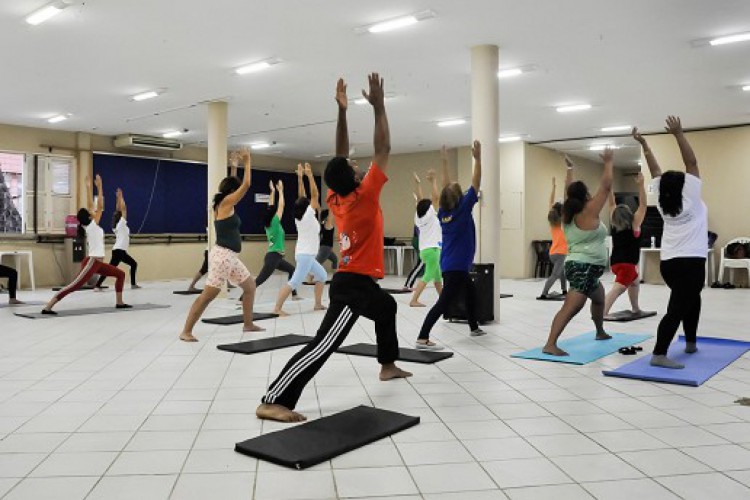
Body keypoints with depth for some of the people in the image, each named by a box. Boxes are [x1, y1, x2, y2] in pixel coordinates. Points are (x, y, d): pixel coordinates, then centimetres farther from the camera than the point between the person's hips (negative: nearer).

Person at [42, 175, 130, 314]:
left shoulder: (89, 226, 12)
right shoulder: (92, 225, -8)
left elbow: (92, 206, 16)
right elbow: (100, 206, -9)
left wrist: (88, 188, 18)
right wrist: (100, 188, -4)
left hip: (98, 263, 10)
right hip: (92, 262, -10)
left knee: (120, 274, 16)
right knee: (75, 285, -17)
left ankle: (119, 302, 17)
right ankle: (47, 307, -22)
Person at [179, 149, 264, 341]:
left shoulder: (224, 205, 14)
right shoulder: (225, 203, -9)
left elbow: (235, 184, 30)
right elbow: (246, 185, -12)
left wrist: (235, 165, 27)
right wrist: (247, 162, -1)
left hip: (231, 257, 10)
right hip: (222, 255, -10)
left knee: (250, 285, 16)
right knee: (208, 295, -9)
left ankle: (248, 324, 24)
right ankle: (186, 331, -4)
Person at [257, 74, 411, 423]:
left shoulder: (335, 198, 3)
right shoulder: (365, 196, -16)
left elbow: (339, 157, 10)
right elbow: (382, 150, -12)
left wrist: (342, 111, 8)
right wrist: (378, 105, -8)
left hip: (357, 280, 10)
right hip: (354, 284, -10)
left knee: (387, 307, 35)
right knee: (323, 345, -17)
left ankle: (387, 366, 48)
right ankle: (272, 401, -23)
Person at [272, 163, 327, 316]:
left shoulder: (299, 217, 7)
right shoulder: (308, 216, -12)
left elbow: (302, 196, 12)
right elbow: (314, 194, -13)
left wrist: (300, 177, 11)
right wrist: (309, 175, -12)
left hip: (306, 254, 10)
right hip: (305, 255, -10)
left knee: (322, 276, 21)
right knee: (294, 282, -14)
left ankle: (318, 304, 23)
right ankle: (277, 308, -19)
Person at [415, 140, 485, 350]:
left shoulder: (443, 211, 4)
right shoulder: (462, 208, -13)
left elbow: (447, 188, 17)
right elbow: (475, 184, -11)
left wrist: (445, 162, 21)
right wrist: (478, 158, -8)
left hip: (451, 265, 9)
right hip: (456, 266, -9)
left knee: (471, 293, 27)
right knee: (444, 302, -12)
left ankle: (473, 327, 42)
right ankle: (422, 338, -18)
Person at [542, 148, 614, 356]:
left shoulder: (568, 214, 8)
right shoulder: (589, 212, -9)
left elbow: (569, 192, 24)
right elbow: (606, 187, -7)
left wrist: (569, 171, 31)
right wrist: (608, 163, 4)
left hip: (577, 265, 9)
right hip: (584, 268, -9)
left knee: (599, 296, 32)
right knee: (571, 308, -19)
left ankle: (600, 332, 46)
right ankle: (550, 345, -30)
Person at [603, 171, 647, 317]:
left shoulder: (614, 225, 8)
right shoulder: (634, 224, -3)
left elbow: (612, 205, 16)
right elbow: (642, 205, -5)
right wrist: (641, 185, -9)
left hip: (615, 262, 7)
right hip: (627, 263, -7)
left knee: (635, 281, 31)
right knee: (617, 289, -18)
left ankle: (635, 308, 40)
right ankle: (601, 315, -36)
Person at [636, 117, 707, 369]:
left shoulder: (663, 202, 7)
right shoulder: (690, 198, -7)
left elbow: (656, 171, 13)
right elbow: (692, 163, -9)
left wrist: (643, 144, 16)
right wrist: (678, 134, -12)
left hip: (668, 262, 8)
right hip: (690, 262, -8)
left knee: (691, 299, 27)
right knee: (677, 309, -12)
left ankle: (691, 342, 37)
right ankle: (659, 354, -20)